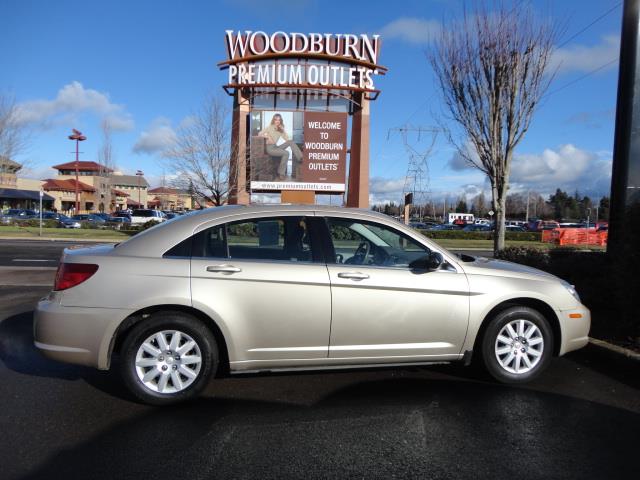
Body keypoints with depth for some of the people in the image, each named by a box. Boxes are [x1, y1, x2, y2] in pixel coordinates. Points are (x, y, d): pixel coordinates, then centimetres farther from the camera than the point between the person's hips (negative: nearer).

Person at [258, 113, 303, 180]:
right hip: (269, 148, -6)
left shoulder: (280, 129, 14)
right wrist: (268, 137, -18)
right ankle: (281, 174, -23)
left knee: (290, 142, -13)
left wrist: (283, 130, -7)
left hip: (276, 147, 6)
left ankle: (300, 158, -20)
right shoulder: (270, 127, -1)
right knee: (286, 153, -27)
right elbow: (259, 134, -5)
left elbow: (287, 139, 2)